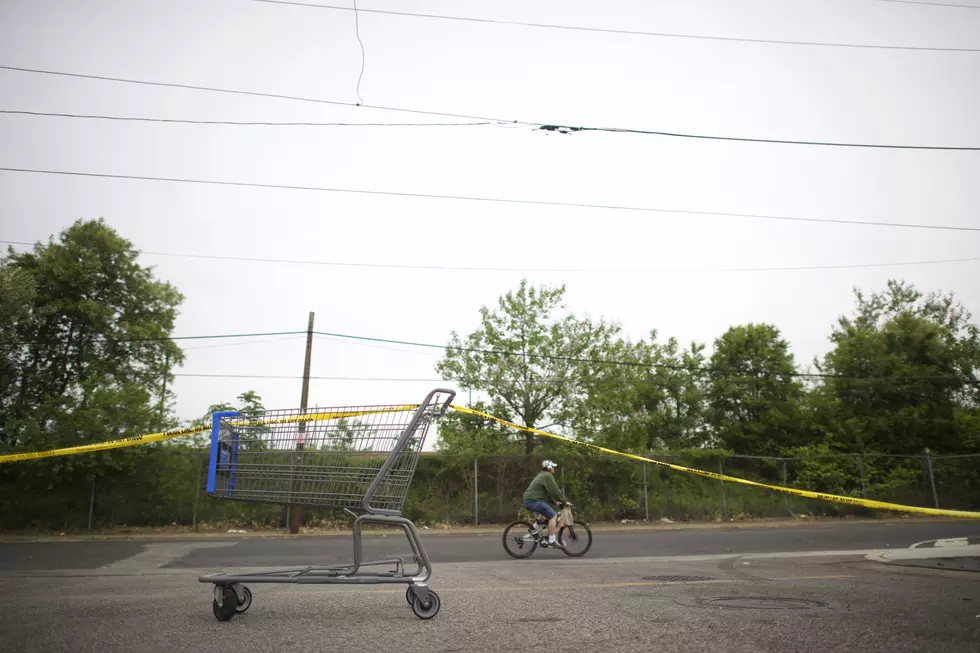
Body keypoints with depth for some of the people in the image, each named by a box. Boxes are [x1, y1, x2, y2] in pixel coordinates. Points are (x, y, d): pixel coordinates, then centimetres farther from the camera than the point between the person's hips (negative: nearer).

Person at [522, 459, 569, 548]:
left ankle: (535, 527, 17)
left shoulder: (542, 475, 23)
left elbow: (548, 492, 28)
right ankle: (551, 541, -11)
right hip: (534, 501, -10)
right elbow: (555, 491, -13)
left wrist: (554, 501, 20)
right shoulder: (547, 476, -9)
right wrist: (564, 501, -5)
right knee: (553, 515, -11)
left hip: (529, 500, 10)